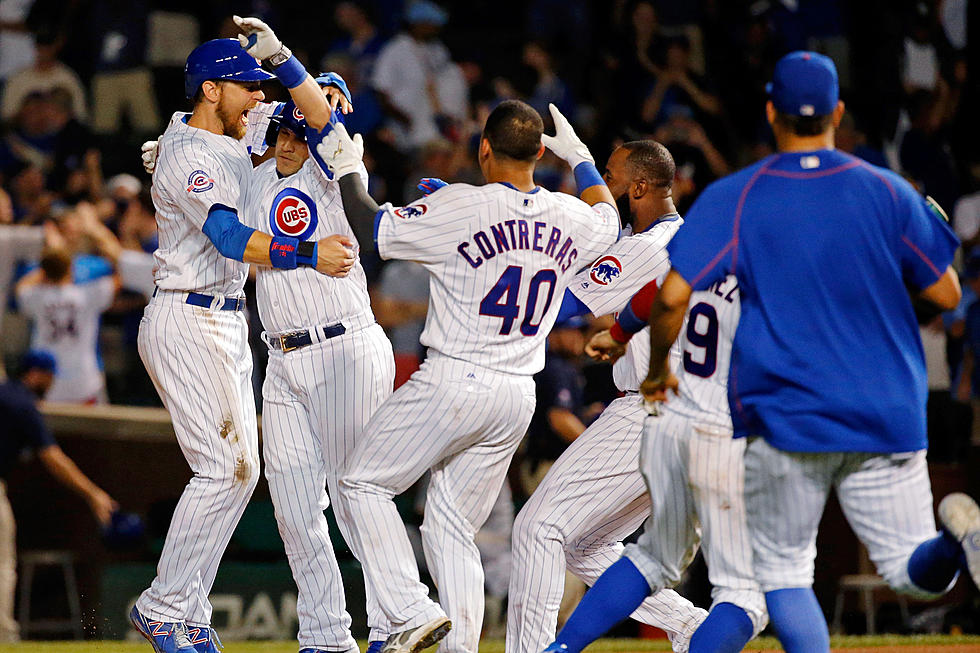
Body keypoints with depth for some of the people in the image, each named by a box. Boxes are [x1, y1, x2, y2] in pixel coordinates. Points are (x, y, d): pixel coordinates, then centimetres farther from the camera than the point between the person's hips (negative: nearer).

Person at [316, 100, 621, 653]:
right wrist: (580, 156, 44)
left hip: (454, 381, -6)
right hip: (518, 399, 6)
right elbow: (608, 218, 30)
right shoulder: (571, 219, 5)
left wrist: (348, 169, 11)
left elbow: (374, 227, -4)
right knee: (452, 525, 14)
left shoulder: (461, 206, -13)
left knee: (364, 485, 5)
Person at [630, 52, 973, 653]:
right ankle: (957, 532, -28)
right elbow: (946, 294, 4)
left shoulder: (732, 199, -3)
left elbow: (673, 295, -13)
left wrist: (658, 370, 4)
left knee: (783, 571, 12)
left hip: (786, 417, -2)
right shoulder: (888, 192, 2)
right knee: (917, 571, 8)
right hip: (888, 417, 2)